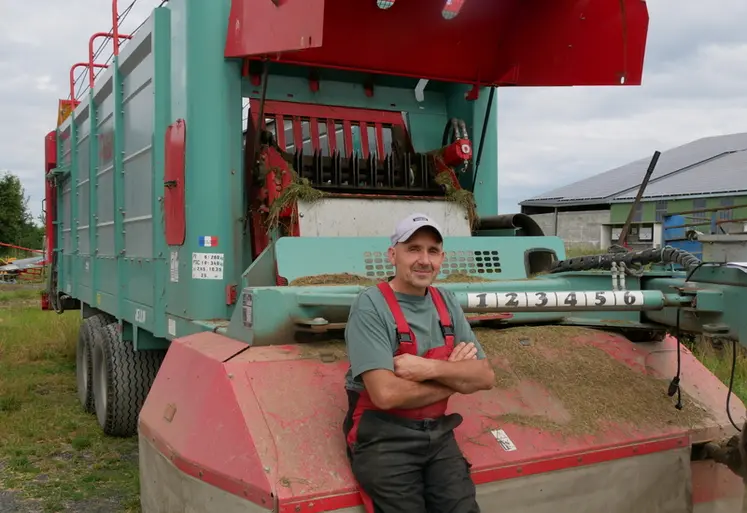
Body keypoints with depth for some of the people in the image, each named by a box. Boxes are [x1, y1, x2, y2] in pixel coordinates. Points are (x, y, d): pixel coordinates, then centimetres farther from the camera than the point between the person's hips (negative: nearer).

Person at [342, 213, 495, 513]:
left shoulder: (447, 303, 6)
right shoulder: (371, 306, -14)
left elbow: (485, 377, 2)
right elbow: (386, 394, -23)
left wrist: (431, 369, -17)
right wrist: (455, 375, -9)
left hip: (437, 434, 5)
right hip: (383, 438, -5)